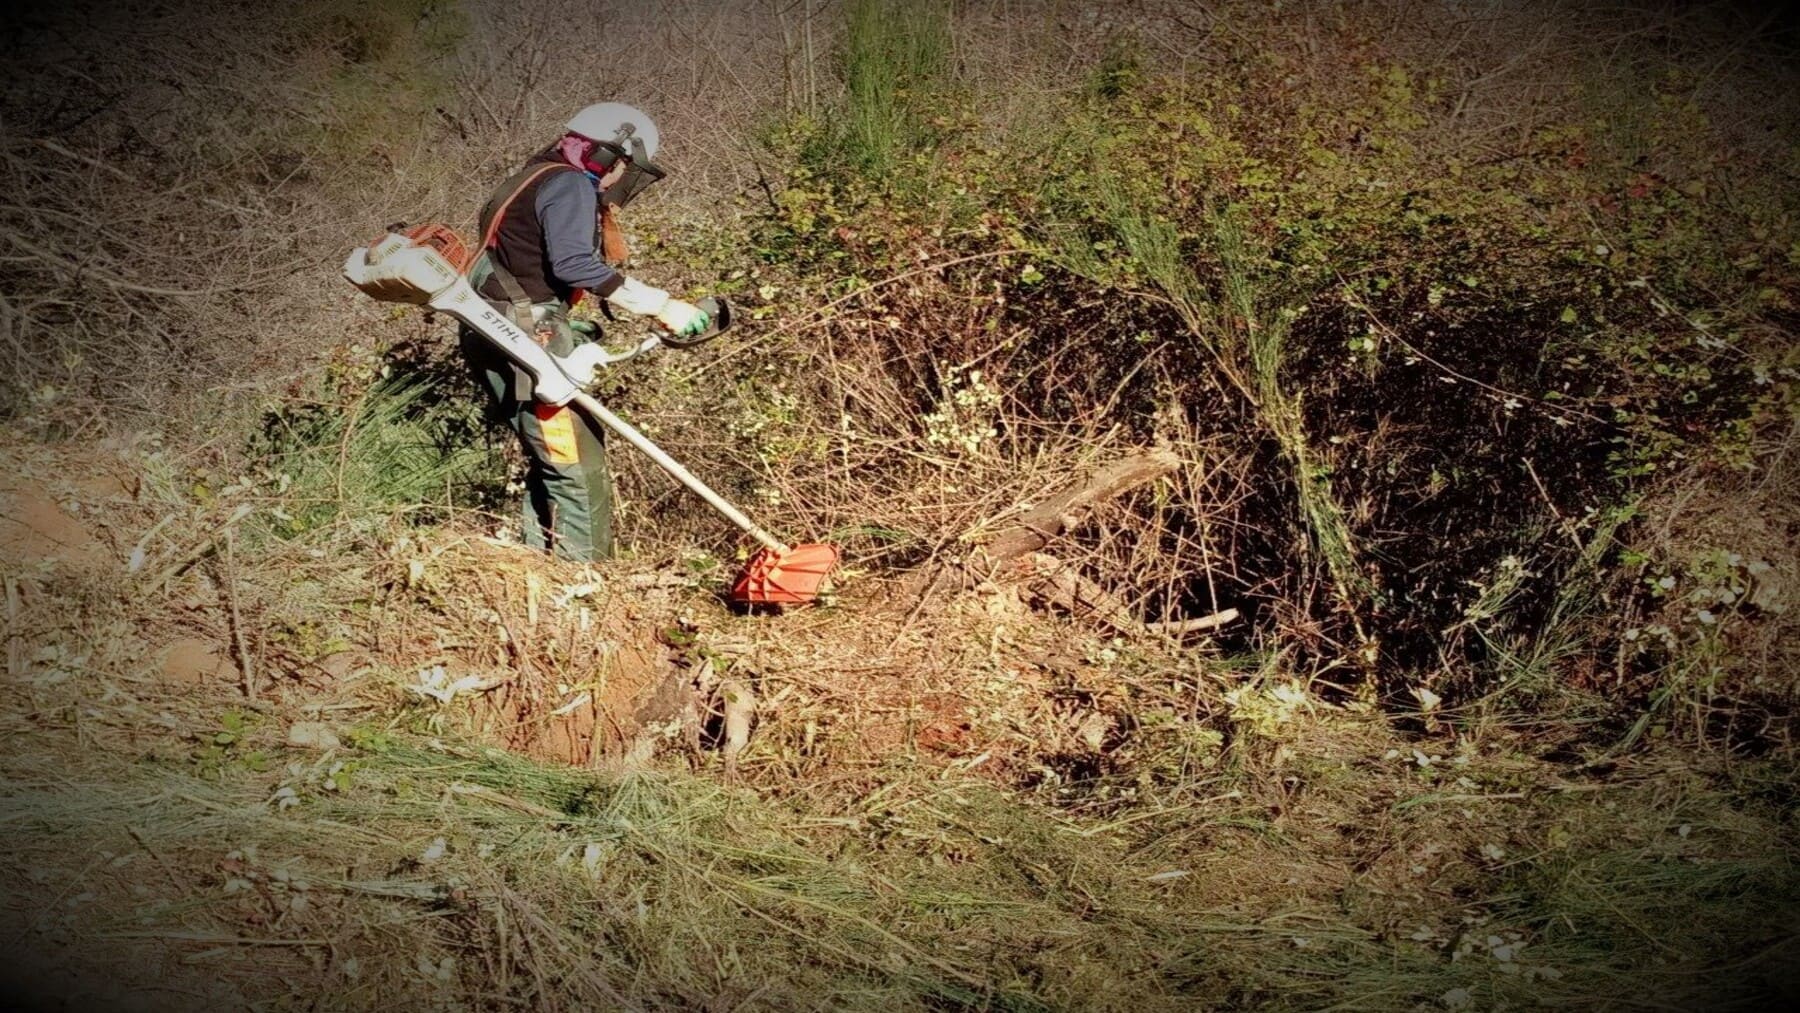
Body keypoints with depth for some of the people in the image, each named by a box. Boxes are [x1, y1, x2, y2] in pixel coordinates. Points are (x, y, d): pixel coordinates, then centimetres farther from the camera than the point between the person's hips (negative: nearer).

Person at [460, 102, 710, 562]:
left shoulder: (539, 179, 23)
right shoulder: (571, 184, -9)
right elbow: (573, 264, -25)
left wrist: (565, 326, 16)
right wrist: (660, 305, -25)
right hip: (525, 340, -11)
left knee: (551, 463, 17)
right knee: (579, 471, -10)